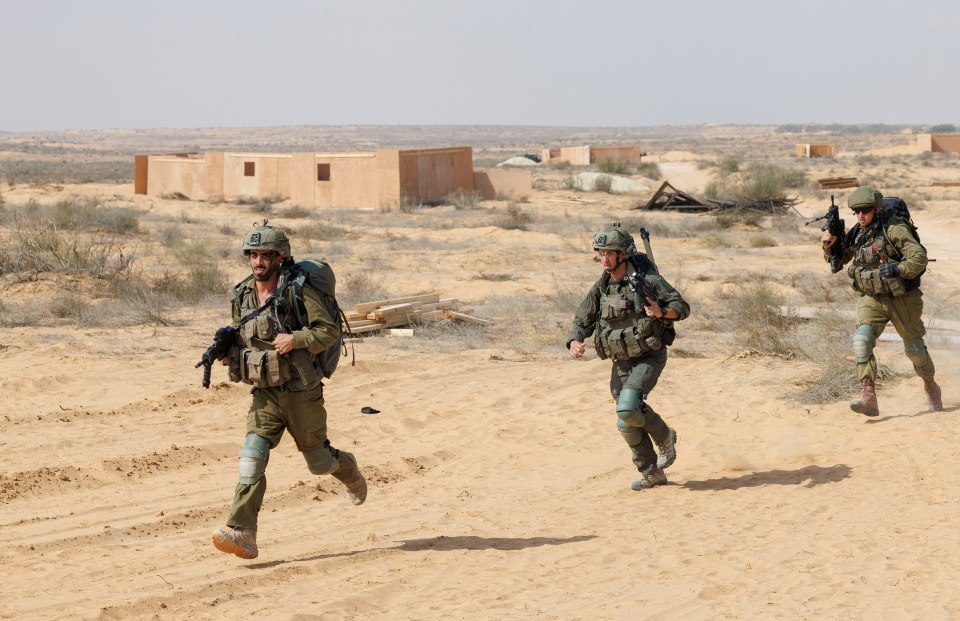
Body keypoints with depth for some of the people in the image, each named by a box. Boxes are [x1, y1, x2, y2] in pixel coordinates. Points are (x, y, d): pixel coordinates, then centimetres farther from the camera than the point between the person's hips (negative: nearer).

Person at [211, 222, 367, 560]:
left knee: (318, 461, 10)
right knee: (252, 458, -14)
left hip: (300, 392, -4)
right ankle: (241, 533, -22)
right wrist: (228, 352, -1)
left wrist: (296, 339, -28)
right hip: (264, 394, 4)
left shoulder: (297, 291, -12)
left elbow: (330, 330, -13)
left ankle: (348, 469, 46)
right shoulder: (242, 295, 5)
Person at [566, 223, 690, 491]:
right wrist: (575, 343, -16)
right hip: (621, 363, 6)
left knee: (628, 409, -24)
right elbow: (582, 321, 5)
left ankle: (665, 437, 4)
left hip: (649, 358, -6)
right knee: (628, 424, 4)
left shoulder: (647, 280, -15)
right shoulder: (600, 288, 1)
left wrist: (661, 312, -32)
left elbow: (682, 307, -10)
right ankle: (651, 473, 20)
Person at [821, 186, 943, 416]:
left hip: (901, 299, -4)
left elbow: (919, 257, -22)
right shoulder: (856, 235, 1)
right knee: (862, 341, -20)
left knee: (914, 349, 11)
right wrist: (829, 246, -6)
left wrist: (897, 269, -37)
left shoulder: (895, 230, -17)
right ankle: (869, 399, -25)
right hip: (872, 300, 4)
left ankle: (931, 387, 39)